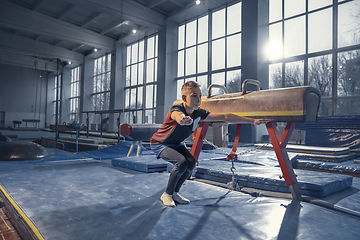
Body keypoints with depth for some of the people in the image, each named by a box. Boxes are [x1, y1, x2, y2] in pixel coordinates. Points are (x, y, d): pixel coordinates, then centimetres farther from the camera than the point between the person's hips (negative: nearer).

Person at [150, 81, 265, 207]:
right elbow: (178, 115, -61)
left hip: (176, 144, 7)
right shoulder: (175, 110, -32)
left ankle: (174, 192, 8)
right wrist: (182, 119, -87)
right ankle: (167, 194, -6)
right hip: (159, 144, -6)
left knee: (191, 162, -13)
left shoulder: (199, 113, -15)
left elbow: (224, 117, -17)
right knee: (181, 162, -26)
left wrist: (252, 120, -20)